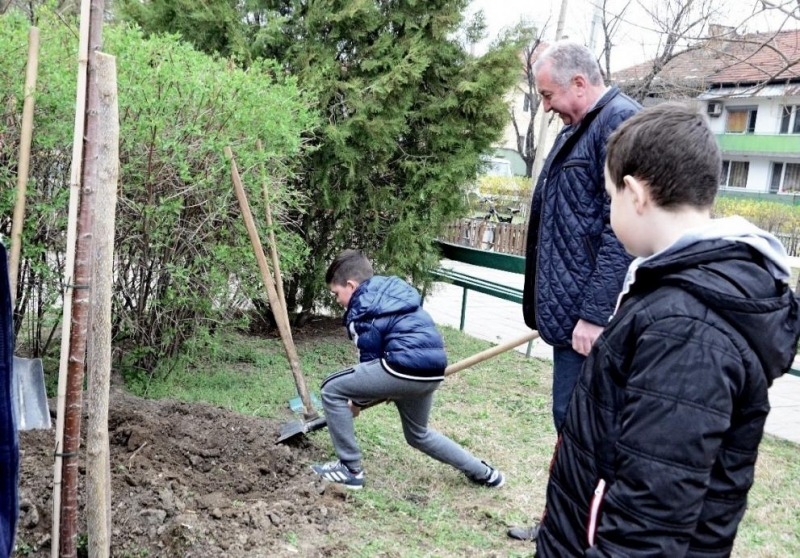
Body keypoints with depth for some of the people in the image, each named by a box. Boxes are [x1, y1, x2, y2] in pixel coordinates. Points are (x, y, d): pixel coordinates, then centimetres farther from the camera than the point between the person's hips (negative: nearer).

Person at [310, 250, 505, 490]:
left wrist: (357, 401, 16)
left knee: (332, 390, 2)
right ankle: (483, 472, 36)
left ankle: (350, 468, 6)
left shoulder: (362, 311, -2)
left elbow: (370, 358, 0)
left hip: (405, 368, -9)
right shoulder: (391, 291, 24)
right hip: (432, 371, 9)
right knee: (418, 435, 31)